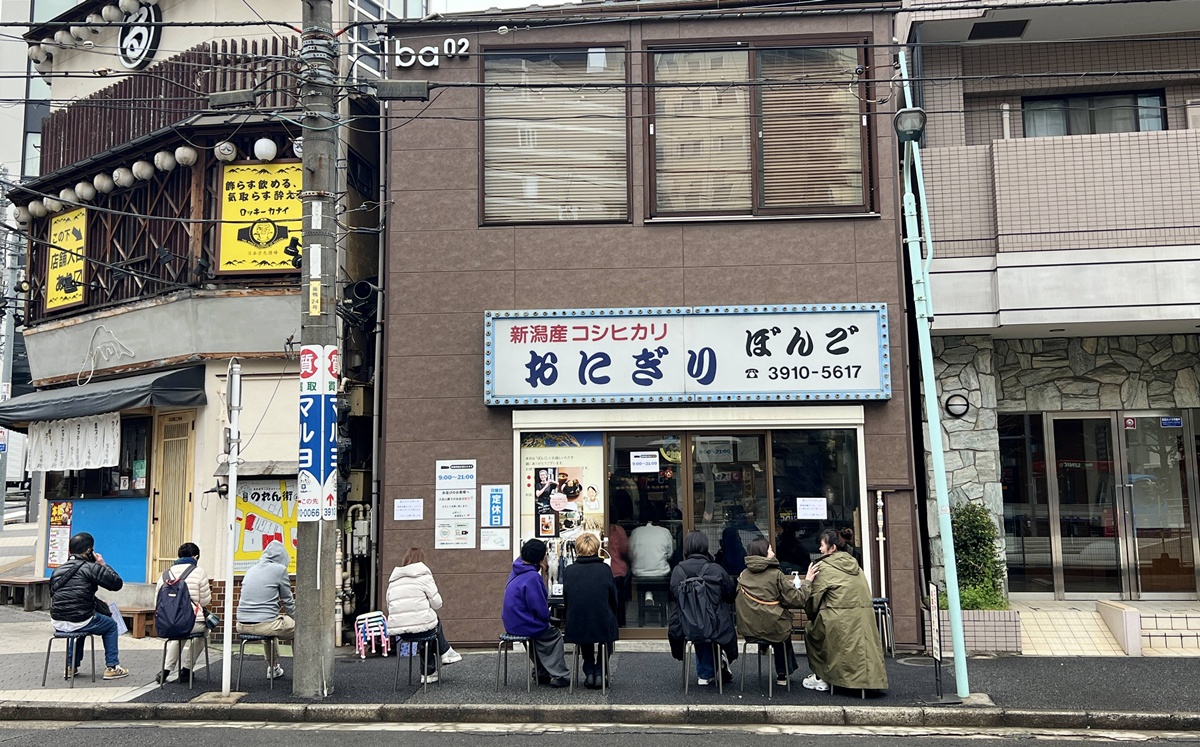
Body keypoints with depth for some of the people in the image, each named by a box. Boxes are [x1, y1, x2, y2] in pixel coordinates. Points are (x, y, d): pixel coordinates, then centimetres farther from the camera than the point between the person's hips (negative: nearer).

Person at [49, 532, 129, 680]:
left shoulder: (57, 570, 12)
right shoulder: (90, 568, -10)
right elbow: (117, 583, -10)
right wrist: (103, 565, 4)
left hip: (57, 624, 6)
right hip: (79, 623, -6)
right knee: (111, 625, 21)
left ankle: (71, 666, 38)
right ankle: (112, 667, 19)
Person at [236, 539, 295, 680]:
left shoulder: (251, 569, 15)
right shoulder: (279, 569, -4)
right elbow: (288, 600, 4)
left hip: (242, 625, 7)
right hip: (264, 624, -7)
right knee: (297, 628, 19)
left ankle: (273, 668, 44)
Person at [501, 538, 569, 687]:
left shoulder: (516, 572, 3)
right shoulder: (532, 577, -24)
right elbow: (541, 611, -23)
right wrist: (547, 614, -2)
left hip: (512, 624, 8)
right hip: (525, 625, -8)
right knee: (555, 635, 15)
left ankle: (543, 674, 31)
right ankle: (558, 676, 18)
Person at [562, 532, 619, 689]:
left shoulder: (568, 571, -3)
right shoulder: (604, 569, -6)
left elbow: (566, 601, 8)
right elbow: (613, 601, 3)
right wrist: (612, 619, 22)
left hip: (576, 628, 2)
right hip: (603, 627, -2)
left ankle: (589, 672, 23)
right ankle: (600, 672, 21)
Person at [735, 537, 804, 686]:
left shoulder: (743, 575, 0)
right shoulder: (776, 574, -12)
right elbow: (796, 600, -13)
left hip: (747, 628, 4)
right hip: (771, 629, -4)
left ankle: (782, 673, 37)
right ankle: (783, 674, 35)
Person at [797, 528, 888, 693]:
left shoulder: (823, 567, -4)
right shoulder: (853, 563, 16)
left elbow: (812, 599, -3)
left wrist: (806, 582, 11)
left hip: (841, 621, -6)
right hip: (864, 619, 6)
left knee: (810, 630, 17)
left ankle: (821, 678, 15)